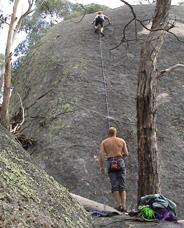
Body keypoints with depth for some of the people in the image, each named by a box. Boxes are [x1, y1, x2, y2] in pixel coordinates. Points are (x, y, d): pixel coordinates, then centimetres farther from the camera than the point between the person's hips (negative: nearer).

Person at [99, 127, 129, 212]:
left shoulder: (104, 142, 10)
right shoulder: (122, 141, 11)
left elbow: (101, 154, -1)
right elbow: (126, 153, 5)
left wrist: (101, 166, 3)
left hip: (110, 162, 0)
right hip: (120, 161, 0)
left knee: (114, 185, 3)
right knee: (122, 185, 2)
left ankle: (118, 205, -1)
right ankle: (124, 206, -6)